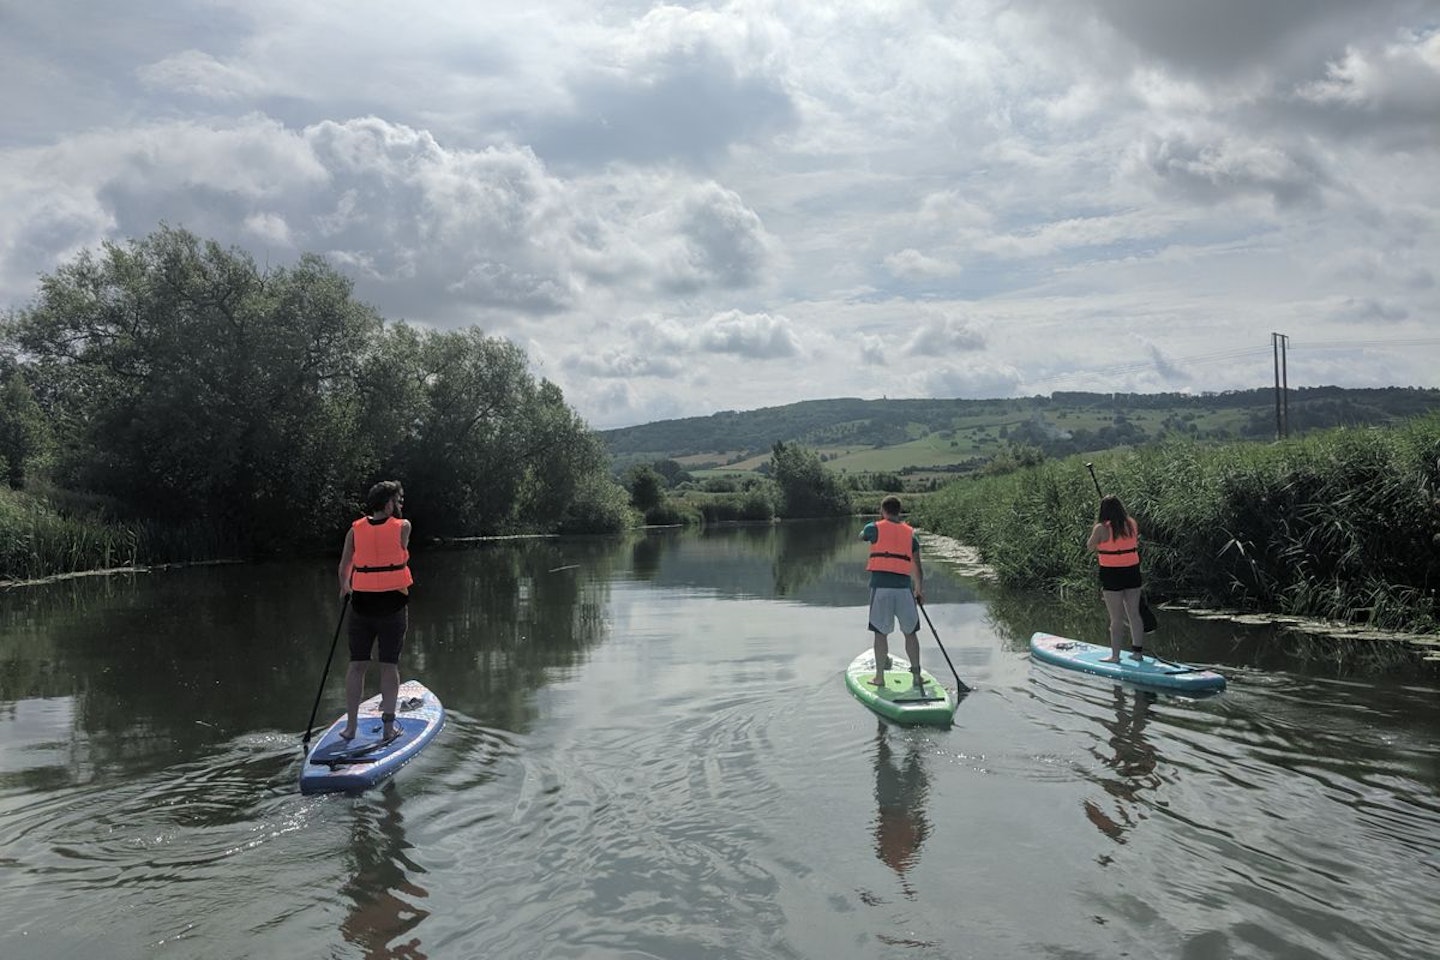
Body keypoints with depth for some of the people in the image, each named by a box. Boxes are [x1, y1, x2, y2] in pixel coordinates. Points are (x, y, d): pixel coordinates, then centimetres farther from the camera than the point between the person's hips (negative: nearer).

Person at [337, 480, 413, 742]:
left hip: (362, 603, 2)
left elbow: (344, 566, 1)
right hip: (393, 603, -2)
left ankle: (351, 725, 13)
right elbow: (401, 554, 5)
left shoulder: (355, 529, 1)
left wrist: (345, 586, 20)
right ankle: (388, 726, 8)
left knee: (357, 665, 10)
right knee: (389, 665, 5)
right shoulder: (402, 526, -6)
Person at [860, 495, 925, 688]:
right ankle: (916, 675, 15)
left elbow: (861, 536, 27)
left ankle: (880, 676, 11)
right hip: (904, 587, 2)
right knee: (910, 633, 12)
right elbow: (917, 567, 8)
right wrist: (920, 589, 20)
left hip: (880, 586, -2)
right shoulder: (910, 533, 9)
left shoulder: (875, 528, 3)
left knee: (881, 633, 6)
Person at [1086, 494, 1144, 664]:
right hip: (1132, 573, 5)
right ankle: (1138, 650, 22)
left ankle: (1115, 655, 7)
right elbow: (1136, 545, 14)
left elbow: (1089, 547, -1)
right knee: (1134, 614, 14)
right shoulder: (1132, 524, 2)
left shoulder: (1102, 528, -13)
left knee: (1116, 618, 1)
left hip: (1111, 574, -5)